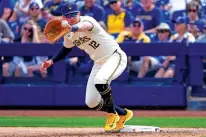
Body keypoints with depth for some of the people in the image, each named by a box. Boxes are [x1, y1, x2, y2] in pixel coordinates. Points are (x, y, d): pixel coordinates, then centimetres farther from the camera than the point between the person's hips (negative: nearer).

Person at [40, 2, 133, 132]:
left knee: (100, 80, -37)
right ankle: (122, 113, 26)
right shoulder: (68, 34, 0)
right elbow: (66, 48, 19)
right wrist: (51, 62, 4)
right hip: (99, 63, 8)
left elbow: (85, 26, -48)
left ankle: (112, 115, -13)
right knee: (91, 103, 2)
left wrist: (72, 28, -71)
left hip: (114, 57, -8)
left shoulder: (87, 20, -23)